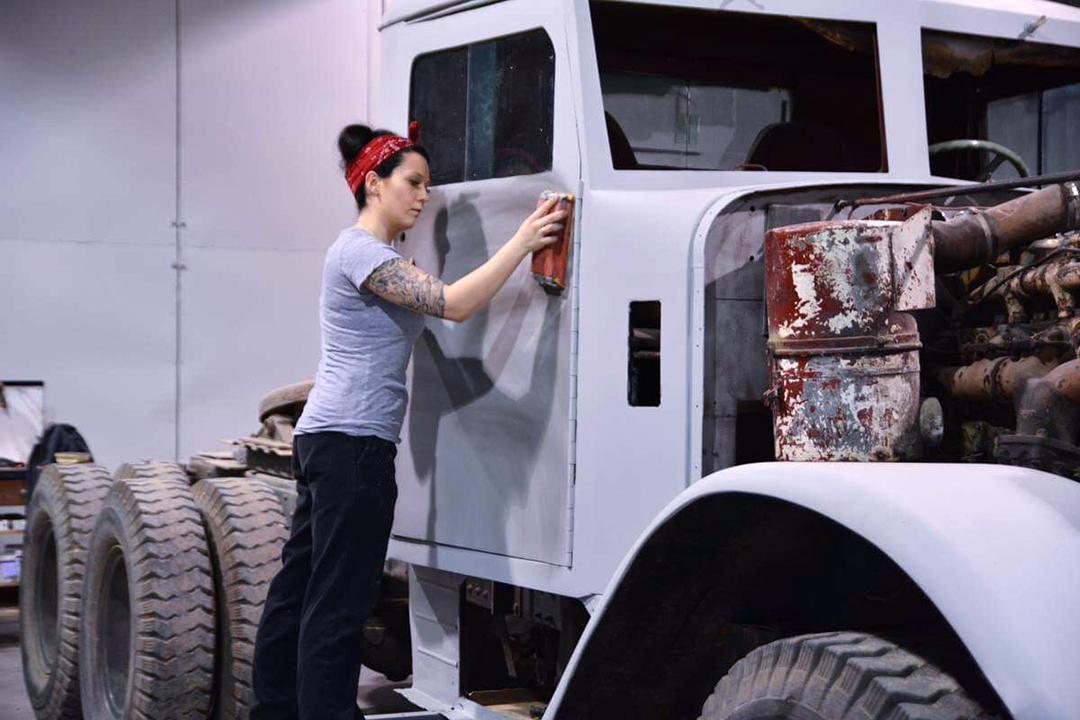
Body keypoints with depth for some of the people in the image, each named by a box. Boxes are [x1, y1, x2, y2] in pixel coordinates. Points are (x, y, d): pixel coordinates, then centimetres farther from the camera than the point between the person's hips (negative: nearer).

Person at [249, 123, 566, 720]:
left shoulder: (377, 256, 21)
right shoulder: (360, 251, -12)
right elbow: (453, 303, -21)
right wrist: (523, 241, -19)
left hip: (327, 442, 11)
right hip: (351, 442, -11)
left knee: (299, 591, 14)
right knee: (338, 603, -9)